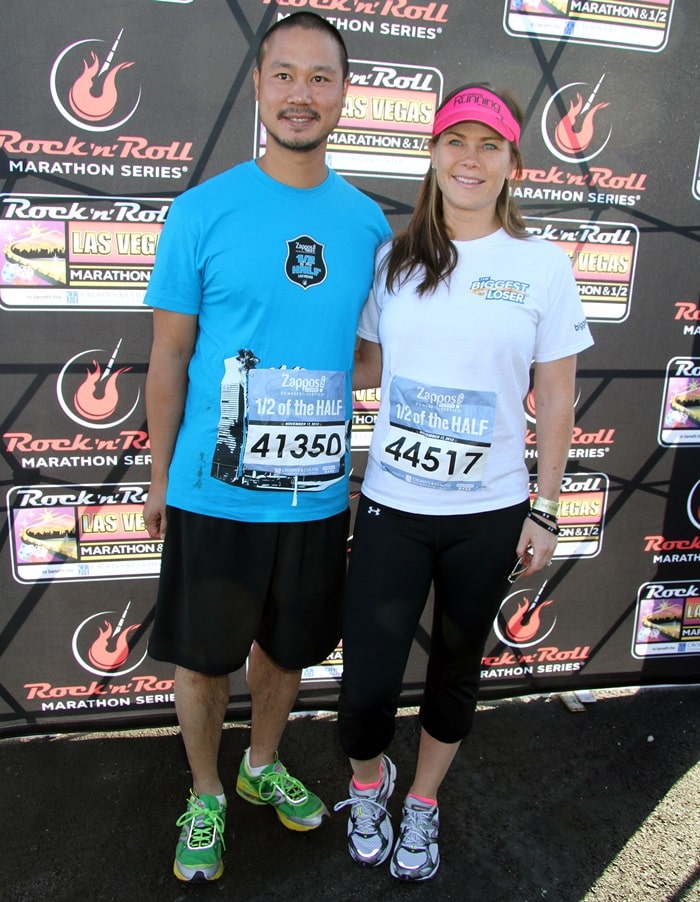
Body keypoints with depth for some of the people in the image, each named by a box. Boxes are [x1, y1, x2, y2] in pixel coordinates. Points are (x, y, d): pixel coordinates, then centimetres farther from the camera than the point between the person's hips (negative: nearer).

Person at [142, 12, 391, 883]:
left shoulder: (368, 222, 1)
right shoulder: (201, 210, -8)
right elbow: (168, 358, -3)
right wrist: (159, 477, 0)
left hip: (319, 496, 3)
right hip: (214, 496, -3)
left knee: (287, 649, 21)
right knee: (201, 660, 14)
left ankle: (263, 766, 49)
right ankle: (205, 795, 41)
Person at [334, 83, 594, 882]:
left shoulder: (542, 266, -2)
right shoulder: (394, 258, 3)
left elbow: (555, 399, 0)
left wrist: (544, 509, 0)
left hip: (489, 514, 0)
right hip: (391, 505, 1)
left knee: (456, 669, 16)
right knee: (368, 684, 0)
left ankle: (422, 804, 42)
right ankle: (367, 783, 36)